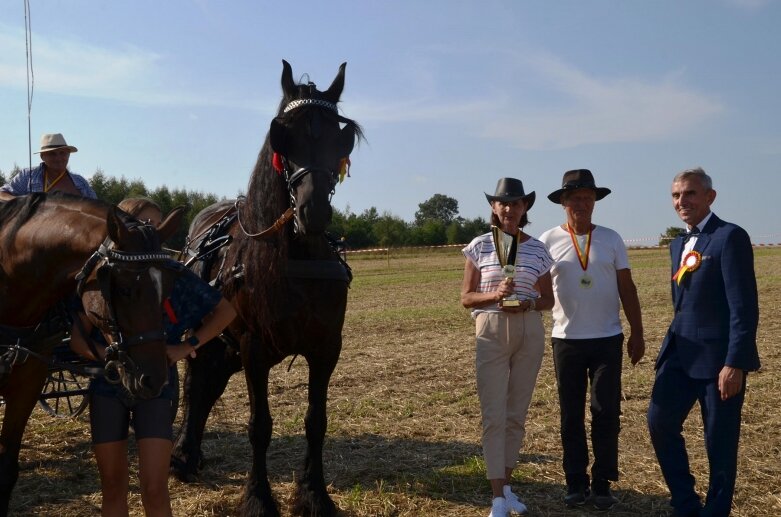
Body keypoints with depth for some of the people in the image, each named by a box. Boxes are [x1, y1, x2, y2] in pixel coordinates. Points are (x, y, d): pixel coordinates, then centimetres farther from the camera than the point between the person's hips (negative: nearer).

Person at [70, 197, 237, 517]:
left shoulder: (174, 275, -6)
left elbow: (225, 312, 1)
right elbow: (78, 338, -2)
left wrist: (186, 346, -8)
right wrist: (111, 356, -22)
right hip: (107, 386, 2)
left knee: (154, 489, -6)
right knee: (112, 486, 12)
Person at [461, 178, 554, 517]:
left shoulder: (537, 249, 4)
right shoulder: (480, 246, 0)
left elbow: (548, 299, 10)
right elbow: (466, 297, 1)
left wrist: (528, 303, -11)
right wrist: (495, 294, -17)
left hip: (529, 333, 2)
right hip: (491, 333, -2)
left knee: (517, 414, 11)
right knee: (493, 415, -4)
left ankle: (506, 485, 26)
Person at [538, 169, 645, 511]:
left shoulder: (611, 239, 4)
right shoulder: (548, 241, 0)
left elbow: (627, 289, 6)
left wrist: (637, 333, 5)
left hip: (608, 340, 1)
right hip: (566, 340, 0)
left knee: (606, 413, 3)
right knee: (571, 415, 8)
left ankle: (602, 483, 15)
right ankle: (576, 482, 20)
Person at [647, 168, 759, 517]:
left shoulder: (730, 237, -12)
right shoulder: (678, 245, 14)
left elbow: (745, 307, -17)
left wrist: (735, 363, -21)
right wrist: (673, 345, 17)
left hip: (718, 357, -8)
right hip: (681, 354, 8)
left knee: (720, 442, 5)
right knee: (660, 422, 8)